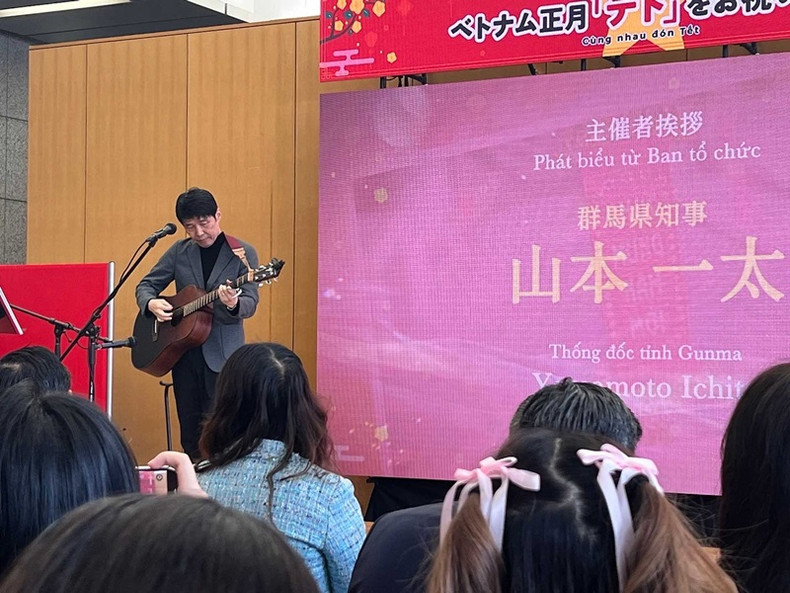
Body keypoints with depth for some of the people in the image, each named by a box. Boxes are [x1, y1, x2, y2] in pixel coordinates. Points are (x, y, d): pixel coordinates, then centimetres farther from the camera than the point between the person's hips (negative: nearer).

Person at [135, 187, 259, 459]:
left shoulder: (242, 253, -2)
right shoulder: (179, 252, 8)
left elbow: (250, 303, -8)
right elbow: (146, 285, 13)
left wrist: (233, 304, -31)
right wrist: (151, 303, -10)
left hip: (223, 354, -4)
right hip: (183, 351, 4)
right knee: (190, 431, 9)